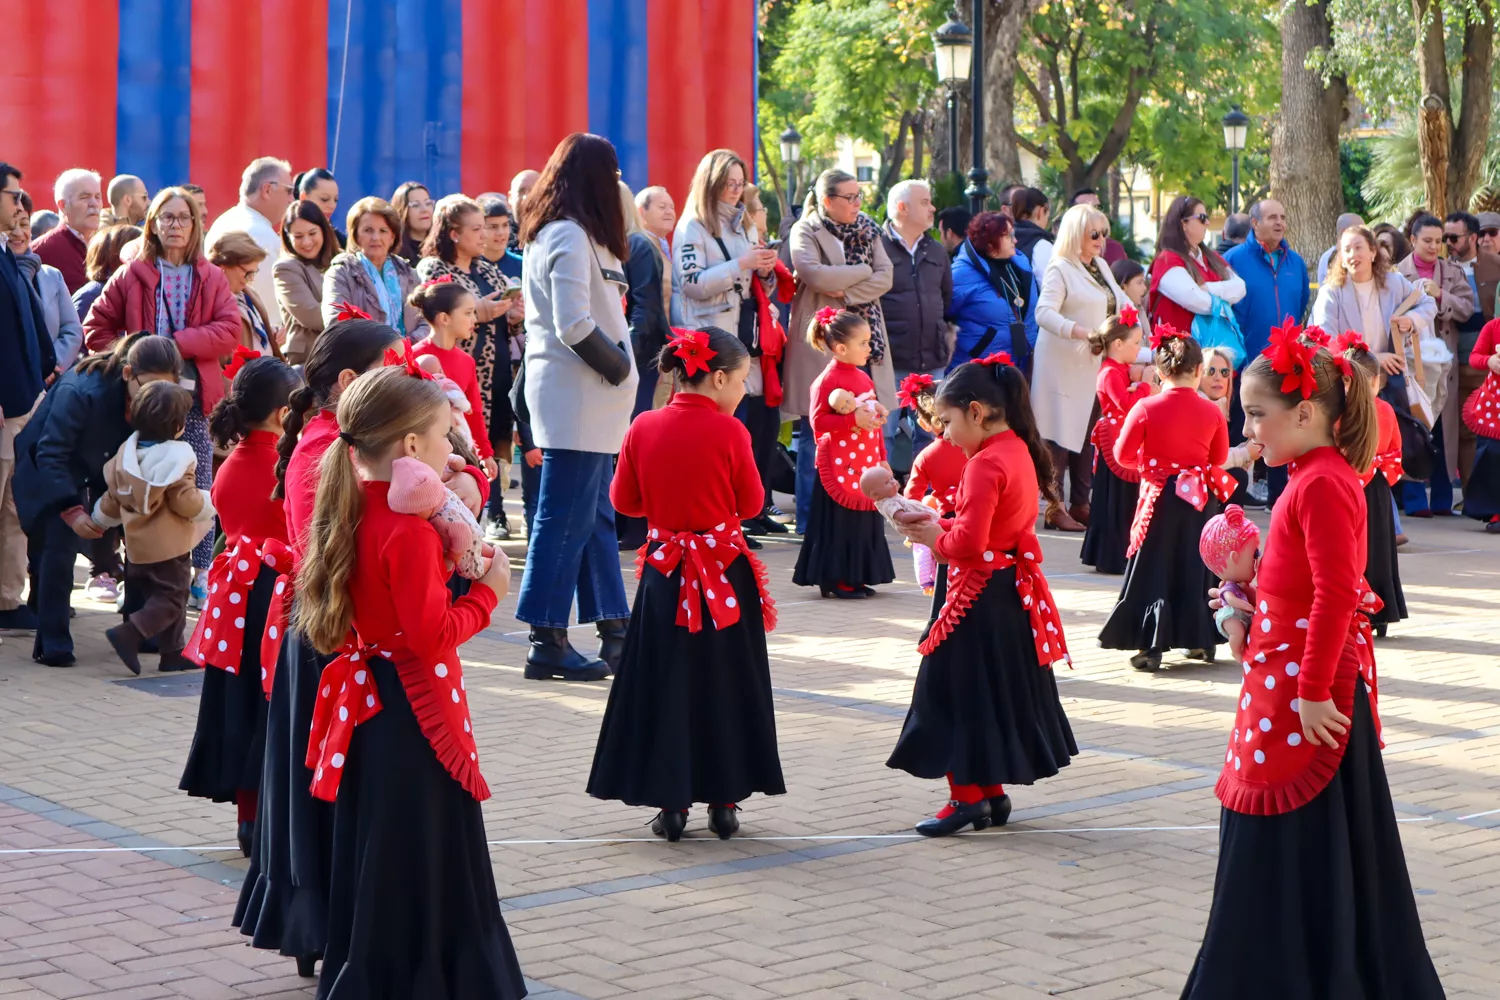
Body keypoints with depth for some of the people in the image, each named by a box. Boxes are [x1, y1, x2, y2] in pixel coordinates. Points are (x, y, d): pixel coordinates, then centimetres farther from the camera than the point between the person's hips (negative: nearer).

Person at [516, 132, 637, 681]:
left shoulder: (570, 234, 16)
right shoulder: (569, 236, -14)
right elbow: (574, 327, -21)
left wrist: (619, 369, 3)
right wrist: (620, 369, -10)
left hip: (589, 401, 10)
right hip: (575, 399, -10)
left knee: (598, 517, 13)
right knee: (565, 520, -5)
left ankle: (615, 635, 19)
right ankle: (548, 642, -1)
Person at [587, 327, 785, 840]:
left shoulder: (644, 427, -3)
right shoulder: (729, 431, -13)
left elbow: (624, 499, 4)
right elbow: (751, 504, -5)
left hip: (665, 574, 2)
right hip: (725, 572, -2)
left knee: (664, 685, 10)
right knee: (725, 684, 10)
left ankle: (670, 802, 9)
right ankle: (724, 801, 14)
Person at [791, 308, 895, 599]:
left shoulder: (863, 378, 13)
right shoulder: (829, 380, -12)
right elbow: (818, 422, -17)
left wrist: (882, 459, 18)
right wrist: (853, 419, -25)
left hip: (866, 463, 8)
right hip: (840, 464, -8)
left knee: (865, 519, 9)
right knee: (840, 522, -3)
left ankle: (855, 577, 17)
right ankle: (835, 580, 4)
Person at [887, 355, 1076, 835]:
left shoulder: (985, 463, -20)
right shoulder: (1019, 450, 9)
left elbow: (969, 543, -25)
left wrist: (935, 538, -7)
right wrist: (939, 526, 5)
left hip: (980, 597, -10)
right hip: (1013, 592, 10)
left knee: (961, 693, -1)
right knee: (997, 691, 16)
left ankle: (968, 796, 3)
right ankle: (992, 793, 24)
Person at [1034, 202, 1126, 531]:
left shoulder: (1102, 267, 16)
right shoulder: (1060, 269, -9)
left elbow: (1119, 302, 28)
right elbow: (1044, 312, -21)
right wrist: (1081, 332, -31)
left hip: (1097, 366, 8)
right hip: (1065, 366, -8)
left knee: (1090, 434, 8)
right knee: (1061, 436, -6)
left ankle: (1080, 504, 14)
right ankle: (1055, 507, -4)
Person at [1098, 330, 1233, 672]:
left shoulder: (1146, 408, -13)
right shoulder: (1212, 411, -6)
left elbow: (1123, 454, -7)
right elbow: (1219, 457, 6)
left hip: (1160, 497, -2)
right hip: (1201, 500, 3)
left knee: (1153, 570, 4)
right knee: (1197, 568, 14)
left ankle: (1151, 646, -1)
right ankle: (1202, 640, 20)